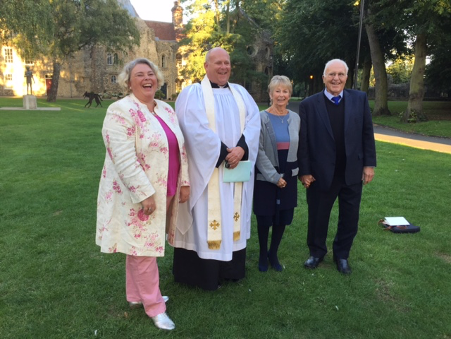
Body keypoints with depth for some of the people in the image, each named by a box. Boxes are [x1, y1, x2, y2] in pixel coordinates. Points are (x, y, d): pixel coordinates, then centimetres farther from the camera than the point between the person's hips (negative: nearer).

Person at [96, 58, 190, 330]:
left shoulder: (167, 110, 10)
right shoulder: (121, 111, -14)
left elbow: (181, 148, 13)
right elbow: (124, 159, -22)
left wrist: (184, 182, 8)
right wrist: (145, 193, -23)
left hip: (165, 191, 7)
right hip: (137, 194, -7)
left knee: (143, 246, 18)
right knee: (142, 248, 3)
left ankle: (136, 295, 33)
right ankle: (154, 306, 18)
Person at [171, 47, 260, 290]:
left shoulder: (241, 93, 13)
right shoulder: (192, 93, -3)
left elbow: (253, 122, 2)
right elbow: (194, 129, -16)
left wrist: (241, 148, -15)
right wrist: (222, 152, -18)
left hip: (237, 166, 6)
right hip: (207, 168, -5)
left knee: (232, 216, 12)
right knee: (205, 217, 0)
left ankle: (231, 267, 25)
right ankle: (204, 272, 12)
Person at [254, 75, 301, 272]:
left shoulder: (295, 118, 3)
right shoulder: (262, 118, -11)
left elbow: (299, 148, 10)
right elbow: (259, 151, -13)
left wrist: (298, 171, 5)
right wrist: (274, 176, -14)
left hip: (288, 176, 4)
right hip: (266, 177, -4)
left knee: (283, 218, 11)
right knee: (265, 218, 7)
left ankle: (273, 254, 31)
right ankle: (263, 255, 28)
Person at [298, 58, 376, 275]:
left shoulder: (360, 99, 1)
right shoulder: (309, 104, -6)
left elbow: (367, 134, 3)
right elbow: (303, 141, -6)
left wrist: (369, 164, -1)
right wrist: (304, 171, -7)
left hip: (352, 172, 2)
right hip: (321, 173, -2)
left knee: (349, 218, 14)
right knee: (318, 217, 13)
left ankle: (342, 255, 35)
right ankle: (317, 252, 36)